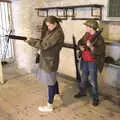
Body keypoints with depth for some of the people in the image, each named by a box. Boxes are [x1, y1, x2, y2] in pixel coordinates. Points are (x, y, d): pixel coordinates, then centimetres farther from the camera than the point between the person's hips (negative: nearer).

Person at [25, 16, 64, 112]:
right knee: (52, 79, 24)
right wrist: (33, 40, -7)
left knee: (50, 82, 1)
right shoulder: (52, 31, 9)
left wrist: (30, 41, -18)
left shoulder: (58, 34, -21)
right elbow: (43, 41, 9)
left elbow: (44, 45, -25)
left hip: (50, 61, -9)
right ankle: (58, 95, 46)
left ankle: (50, 106, 14)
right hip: (47, 60, 9)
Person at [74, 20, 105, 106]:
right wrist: (81, 46, -6)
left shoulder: (99, 38, -18)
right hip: (85, 61, 7)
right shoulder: (86, 35, 2)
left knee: (93, 81, 1)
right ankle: (82, 92, 41)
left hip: (93, 62, -7)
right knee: (84, 78, 21)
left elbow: (99, 51, -23)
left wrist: (91, 46, -36)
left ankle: (95, 98, 16)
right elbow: (80, 42, 16)